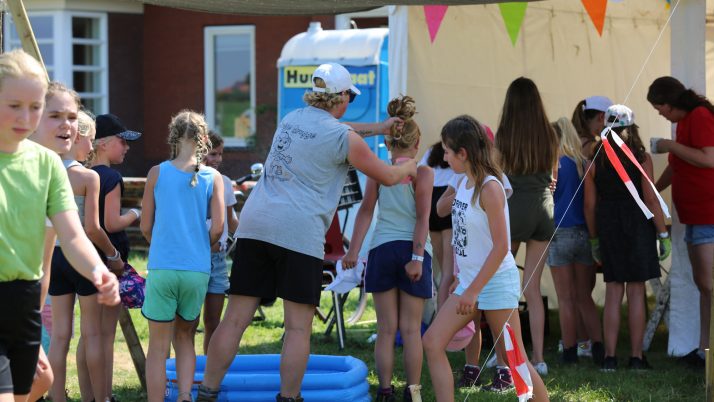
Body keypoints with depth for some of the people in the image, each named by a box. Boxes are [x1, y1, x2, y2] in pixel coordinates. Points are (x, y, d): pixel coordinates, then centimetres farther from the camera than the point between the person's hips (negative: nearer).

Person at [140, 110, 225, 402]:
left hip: (162, 268, -2)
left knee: (158, 345, 4)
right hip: (198, 269, 2)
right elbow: (217, 228, -3)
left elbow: (146, 227, 3)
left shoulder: (157, 173, 0)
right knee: (185, 338, 18)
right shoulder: (213, 177, 2)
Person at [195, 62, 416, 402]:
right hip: (299, 233, -6)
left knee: (235, 320, 5)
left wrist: (377, 128, 46)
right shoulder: (343, 138, 0)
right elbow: (386, 176, 13)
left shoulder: (292, 119, 19)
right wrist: (408, 168, 34)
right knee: (298, 327, 1)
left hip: (254, 225, 6)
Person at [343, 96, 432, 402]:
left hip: (382, 248, 2)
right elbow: (422, 218, -9)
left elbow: (366, 211, -3)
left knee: (386, 328, 6)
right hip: (413, 250, -1)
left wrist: (353, 251, -5)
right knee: (411, 328, 6)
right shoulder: (422, 173, -3)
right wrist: (417, 257, -12)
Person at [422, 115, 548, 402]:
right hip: (469, 281, 9)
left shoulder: (489, 188, -18)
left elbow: (501, 247, -21)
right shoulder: (464, 184, 7)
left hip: (496, 281, -9)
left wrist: (473, 291, -21)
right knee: (432, 341, -1)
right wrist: (461, 279, 15)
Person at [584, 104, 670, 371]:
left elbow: (590, 204, 4)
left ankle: (609, 357, 3)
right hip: (637, 226, -2)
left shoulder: (595, 162, 3)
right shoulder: (641, 159, -4)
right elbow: (651, 199, -8)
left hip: (608, 228, 2)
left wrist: (594, 240, 13)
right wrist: (663, 234, -2)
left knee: (613, 292, 7)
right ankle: (636, 357, 3)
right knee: (636, 291, 2)